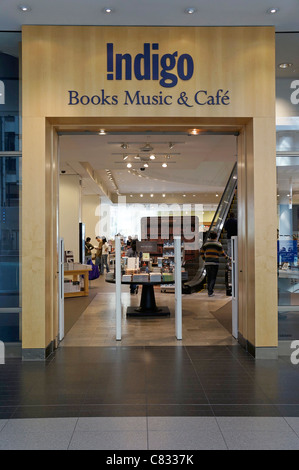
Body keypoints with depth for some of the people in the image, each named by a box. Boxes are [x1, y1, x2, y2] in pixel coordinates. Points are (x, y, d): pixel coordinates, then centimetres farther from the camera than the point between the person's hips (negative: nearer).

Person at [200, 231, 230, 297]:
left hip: (207, 263, 4)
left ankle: (210, 291, 18)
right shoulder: (218, 244, 0)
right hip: (215, 263, -3)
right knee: (213, 278, 0)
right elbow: (222, 253, 3)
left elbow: (201, 252, 12)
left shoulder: (206, 243, 10)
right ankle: (210, 292, -9)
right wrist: (228, 257, 19)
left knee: (209, 277, 14)